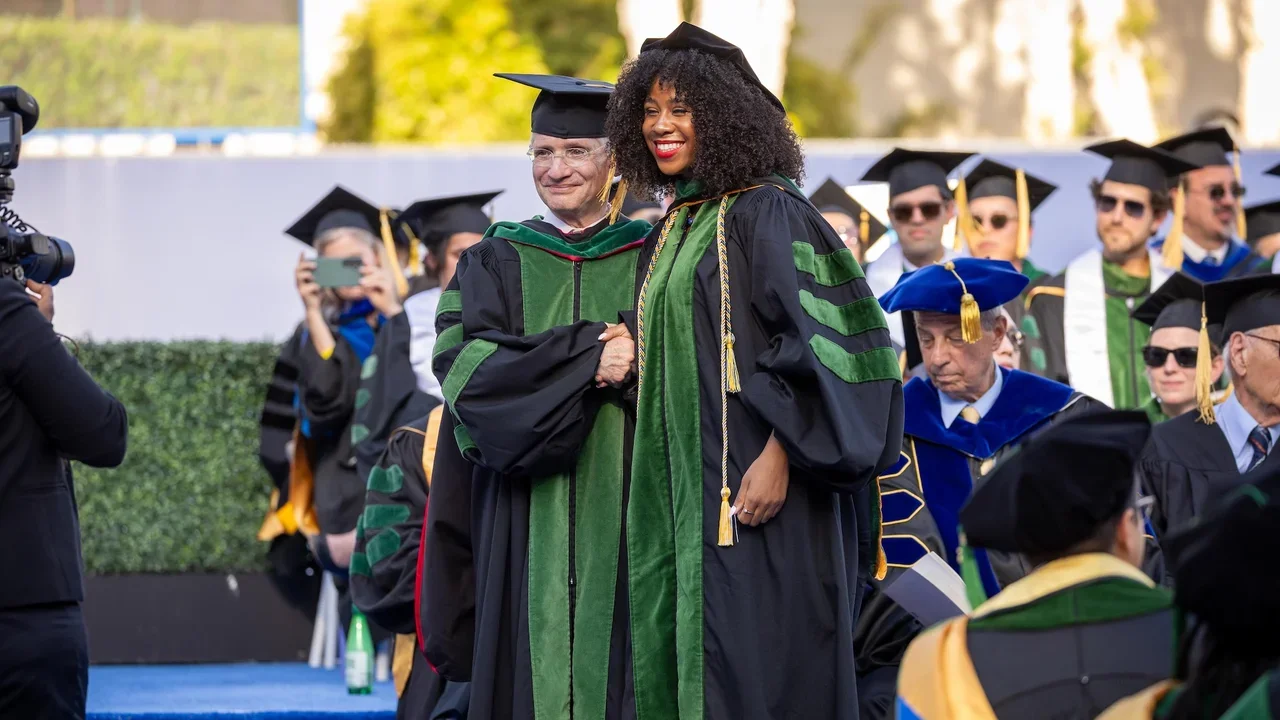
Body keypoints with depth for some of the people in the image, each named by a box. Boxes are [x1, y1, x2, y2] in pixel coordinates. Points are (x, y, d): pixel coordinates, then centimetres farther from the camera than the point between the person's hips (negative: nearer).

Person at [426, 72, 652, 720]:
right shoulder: (496, 262, 11)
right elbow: (464, 367, -4)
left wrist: (634, 365, -19)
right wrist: (587, 356, -14)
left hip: (623, 511, -1)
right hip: (526, 518, 1)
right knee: (532, 667, -5)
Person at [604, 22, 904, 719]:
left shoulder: (768, 213, -9)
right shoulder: (675, 228, 17)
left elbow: (817, 343, -17)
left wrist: (779, 455, -22)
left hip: (754, 492, -9)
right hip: (682, 492, 9)